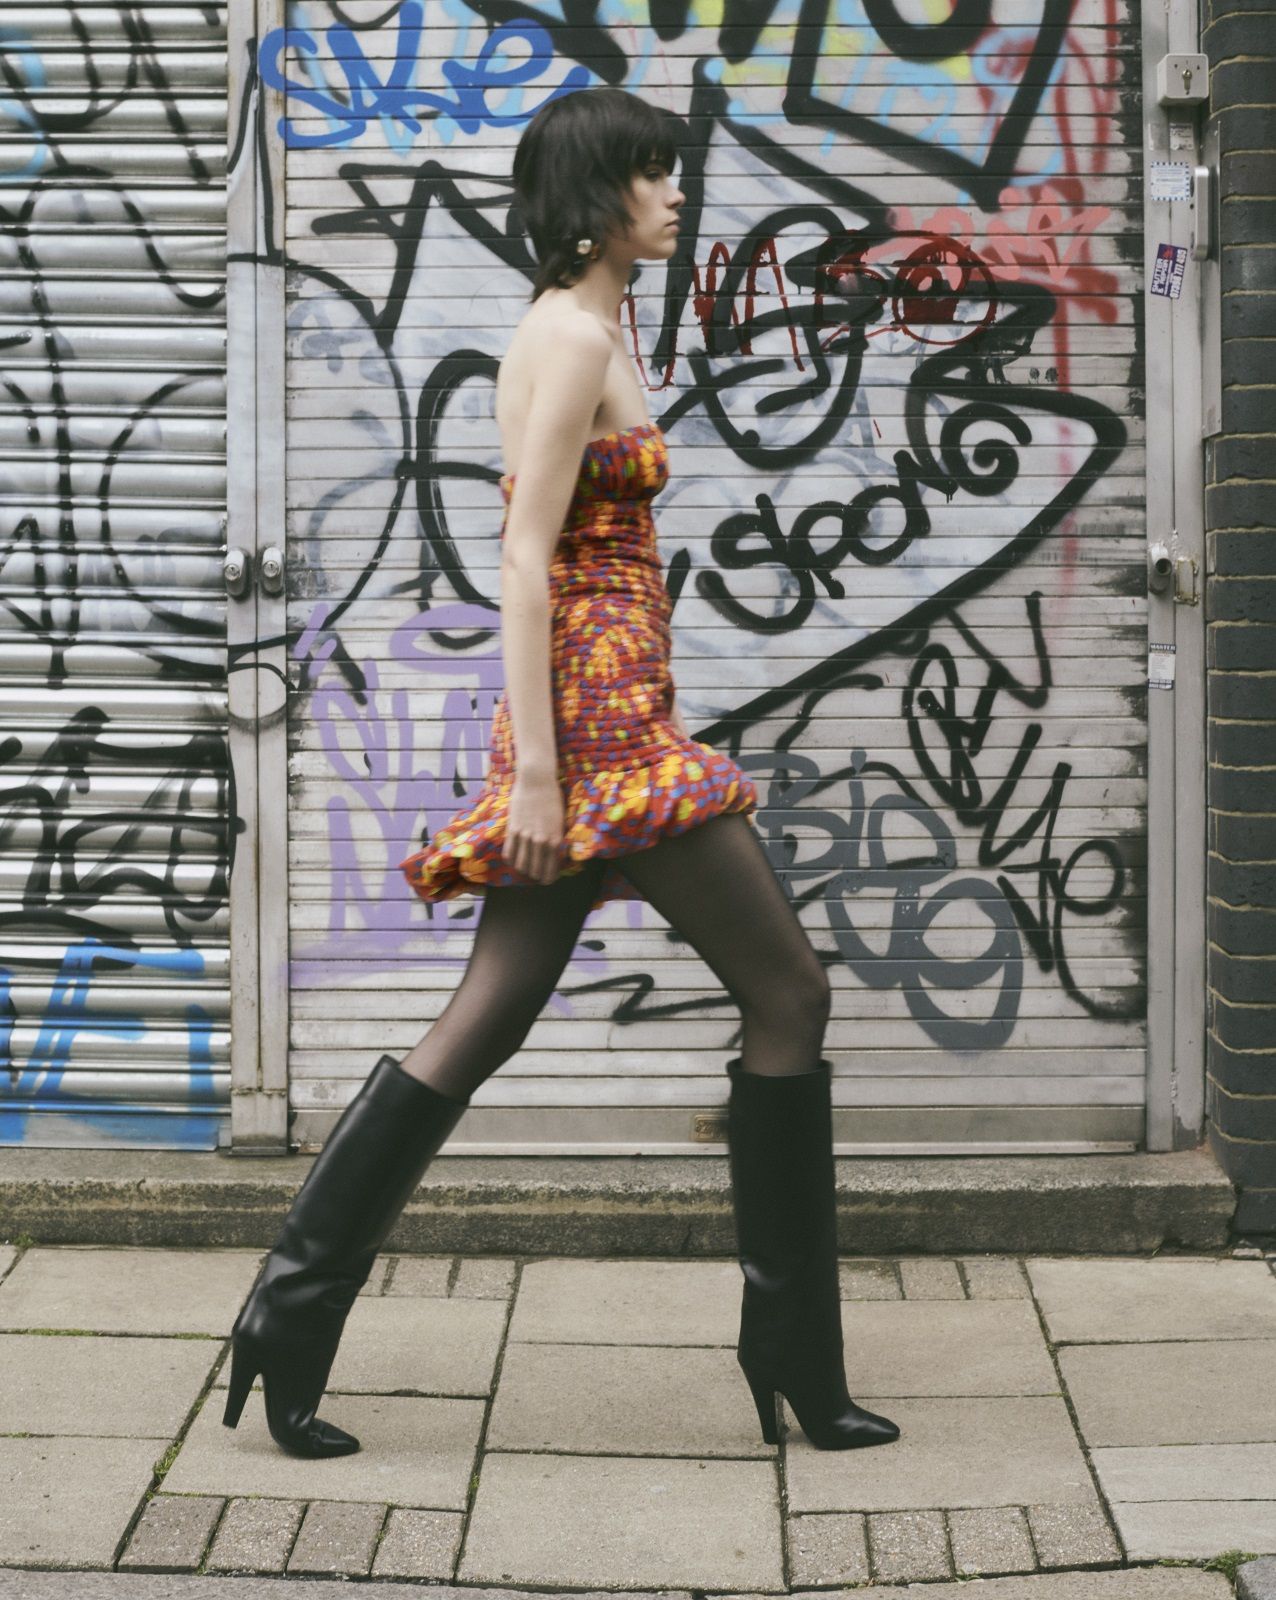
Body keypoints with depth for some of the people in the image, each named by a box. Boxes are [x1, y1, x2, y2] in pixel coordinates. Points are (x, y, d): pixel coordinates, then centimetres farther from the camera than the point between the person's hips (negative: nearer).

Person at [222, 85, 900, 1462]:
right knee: (786, 988, -2)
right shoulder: (577, 336, -10)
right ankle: (794, 1355, 6)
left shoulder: (575, 331, 20)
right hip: (601, 713, -10)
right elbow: (527, 561, -17)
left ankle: (292, 1312, 8)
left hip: (596, 716, 10)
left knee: (483, 1025, 7)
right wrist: (535, 768, -21)